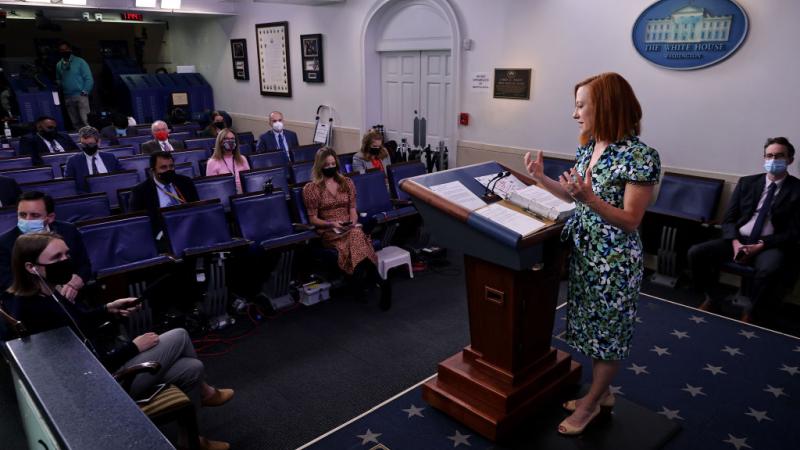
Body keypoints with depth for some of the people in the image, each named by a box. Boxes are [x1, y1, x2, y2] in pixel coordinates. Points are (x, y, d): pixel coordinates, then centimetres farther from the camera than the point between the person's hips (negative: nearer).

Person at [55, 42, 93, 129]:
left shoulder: (80, 61, -1)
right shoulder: (58, 65, 13)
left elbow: (89, 78, -4)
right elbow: (58, 80, 21)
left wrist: (84, 92, -10)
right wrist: (60, 88, 2)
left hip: (80, 96, -5)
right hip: (68, 98, 5)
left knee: (85, 120, -13)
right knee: (75, 122, 5)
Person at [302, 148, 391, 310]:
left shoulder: (347, 183, 15)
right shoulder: (311, 188, 3)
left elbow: (352, 209, 14)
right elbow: (312, 219, 2)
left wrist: (353, 222, -8)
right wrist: (331, 224, -15)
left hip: (350, 228, 3)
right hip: (328, 231, -3)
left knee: (356, 234, -38)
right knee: (357, 237, -37)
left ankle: (364, 280, -42)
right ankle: (379, 282, -46)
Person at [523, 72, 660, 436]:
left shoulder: (639, 156, -20)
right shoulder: (588, 147, 5)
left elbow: (631, 221, -20)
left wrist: (589, 198, -33)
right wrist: (541, 178, 2)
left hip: (614, 261, -8)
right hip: (584, 252, 8)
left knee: (607, 333, 10)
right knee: (592, 326, 19)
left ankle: (592, 403, 28)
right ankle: (601, 393, 38)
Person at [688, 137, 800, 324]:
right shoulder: (747, 182, 11)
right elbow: (729, 218, 8)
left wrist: (761, 245, -17)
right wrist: (735, 242, -12)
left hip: (771, 245, -3)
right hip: (738, 240, 4)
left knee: (770, 269, -38)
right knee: (696, 252, -19)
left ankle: (752, 313, -11)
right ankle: (710, 298, 4)